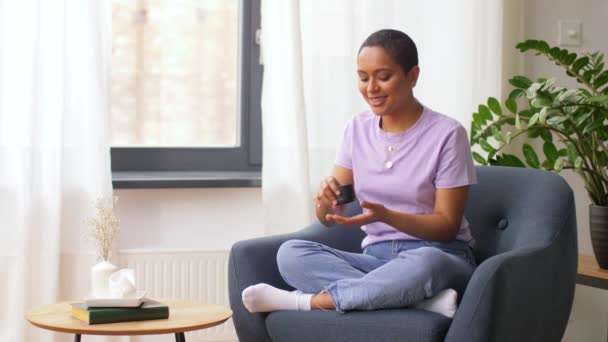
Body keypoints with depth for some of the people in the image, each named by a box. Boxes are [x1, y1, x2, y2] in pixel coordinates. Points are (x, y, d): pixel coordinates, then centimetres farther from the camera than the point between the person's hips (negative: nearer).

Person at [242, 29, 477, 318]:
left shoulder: (447, 134, -8)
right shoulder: (357, 129, 7)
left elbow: (447, 226, -9)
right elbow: (329, 218, 4)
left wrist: (385, 215, -25)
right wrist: (326, 201, -21)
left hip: (441, 258, -4)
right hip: (377, 257, 5)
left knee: (426, 262, -42)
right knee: (290, 253, -22)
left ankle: (308, 301, -26)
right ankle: (423, 298, -31)